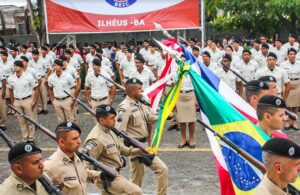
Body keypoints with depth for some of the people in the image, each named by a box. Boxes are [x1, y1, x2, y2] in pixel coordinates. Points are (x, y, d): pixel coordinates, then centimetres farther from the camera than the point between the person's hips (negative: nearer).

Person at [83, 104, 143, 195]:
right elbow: (87, 164, -25)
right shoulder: (95, 139, -25)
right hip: (107, 178, -10)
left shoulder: (109, 131, 6)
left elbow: (121, 149, 14)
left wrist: (139, 151, 4)